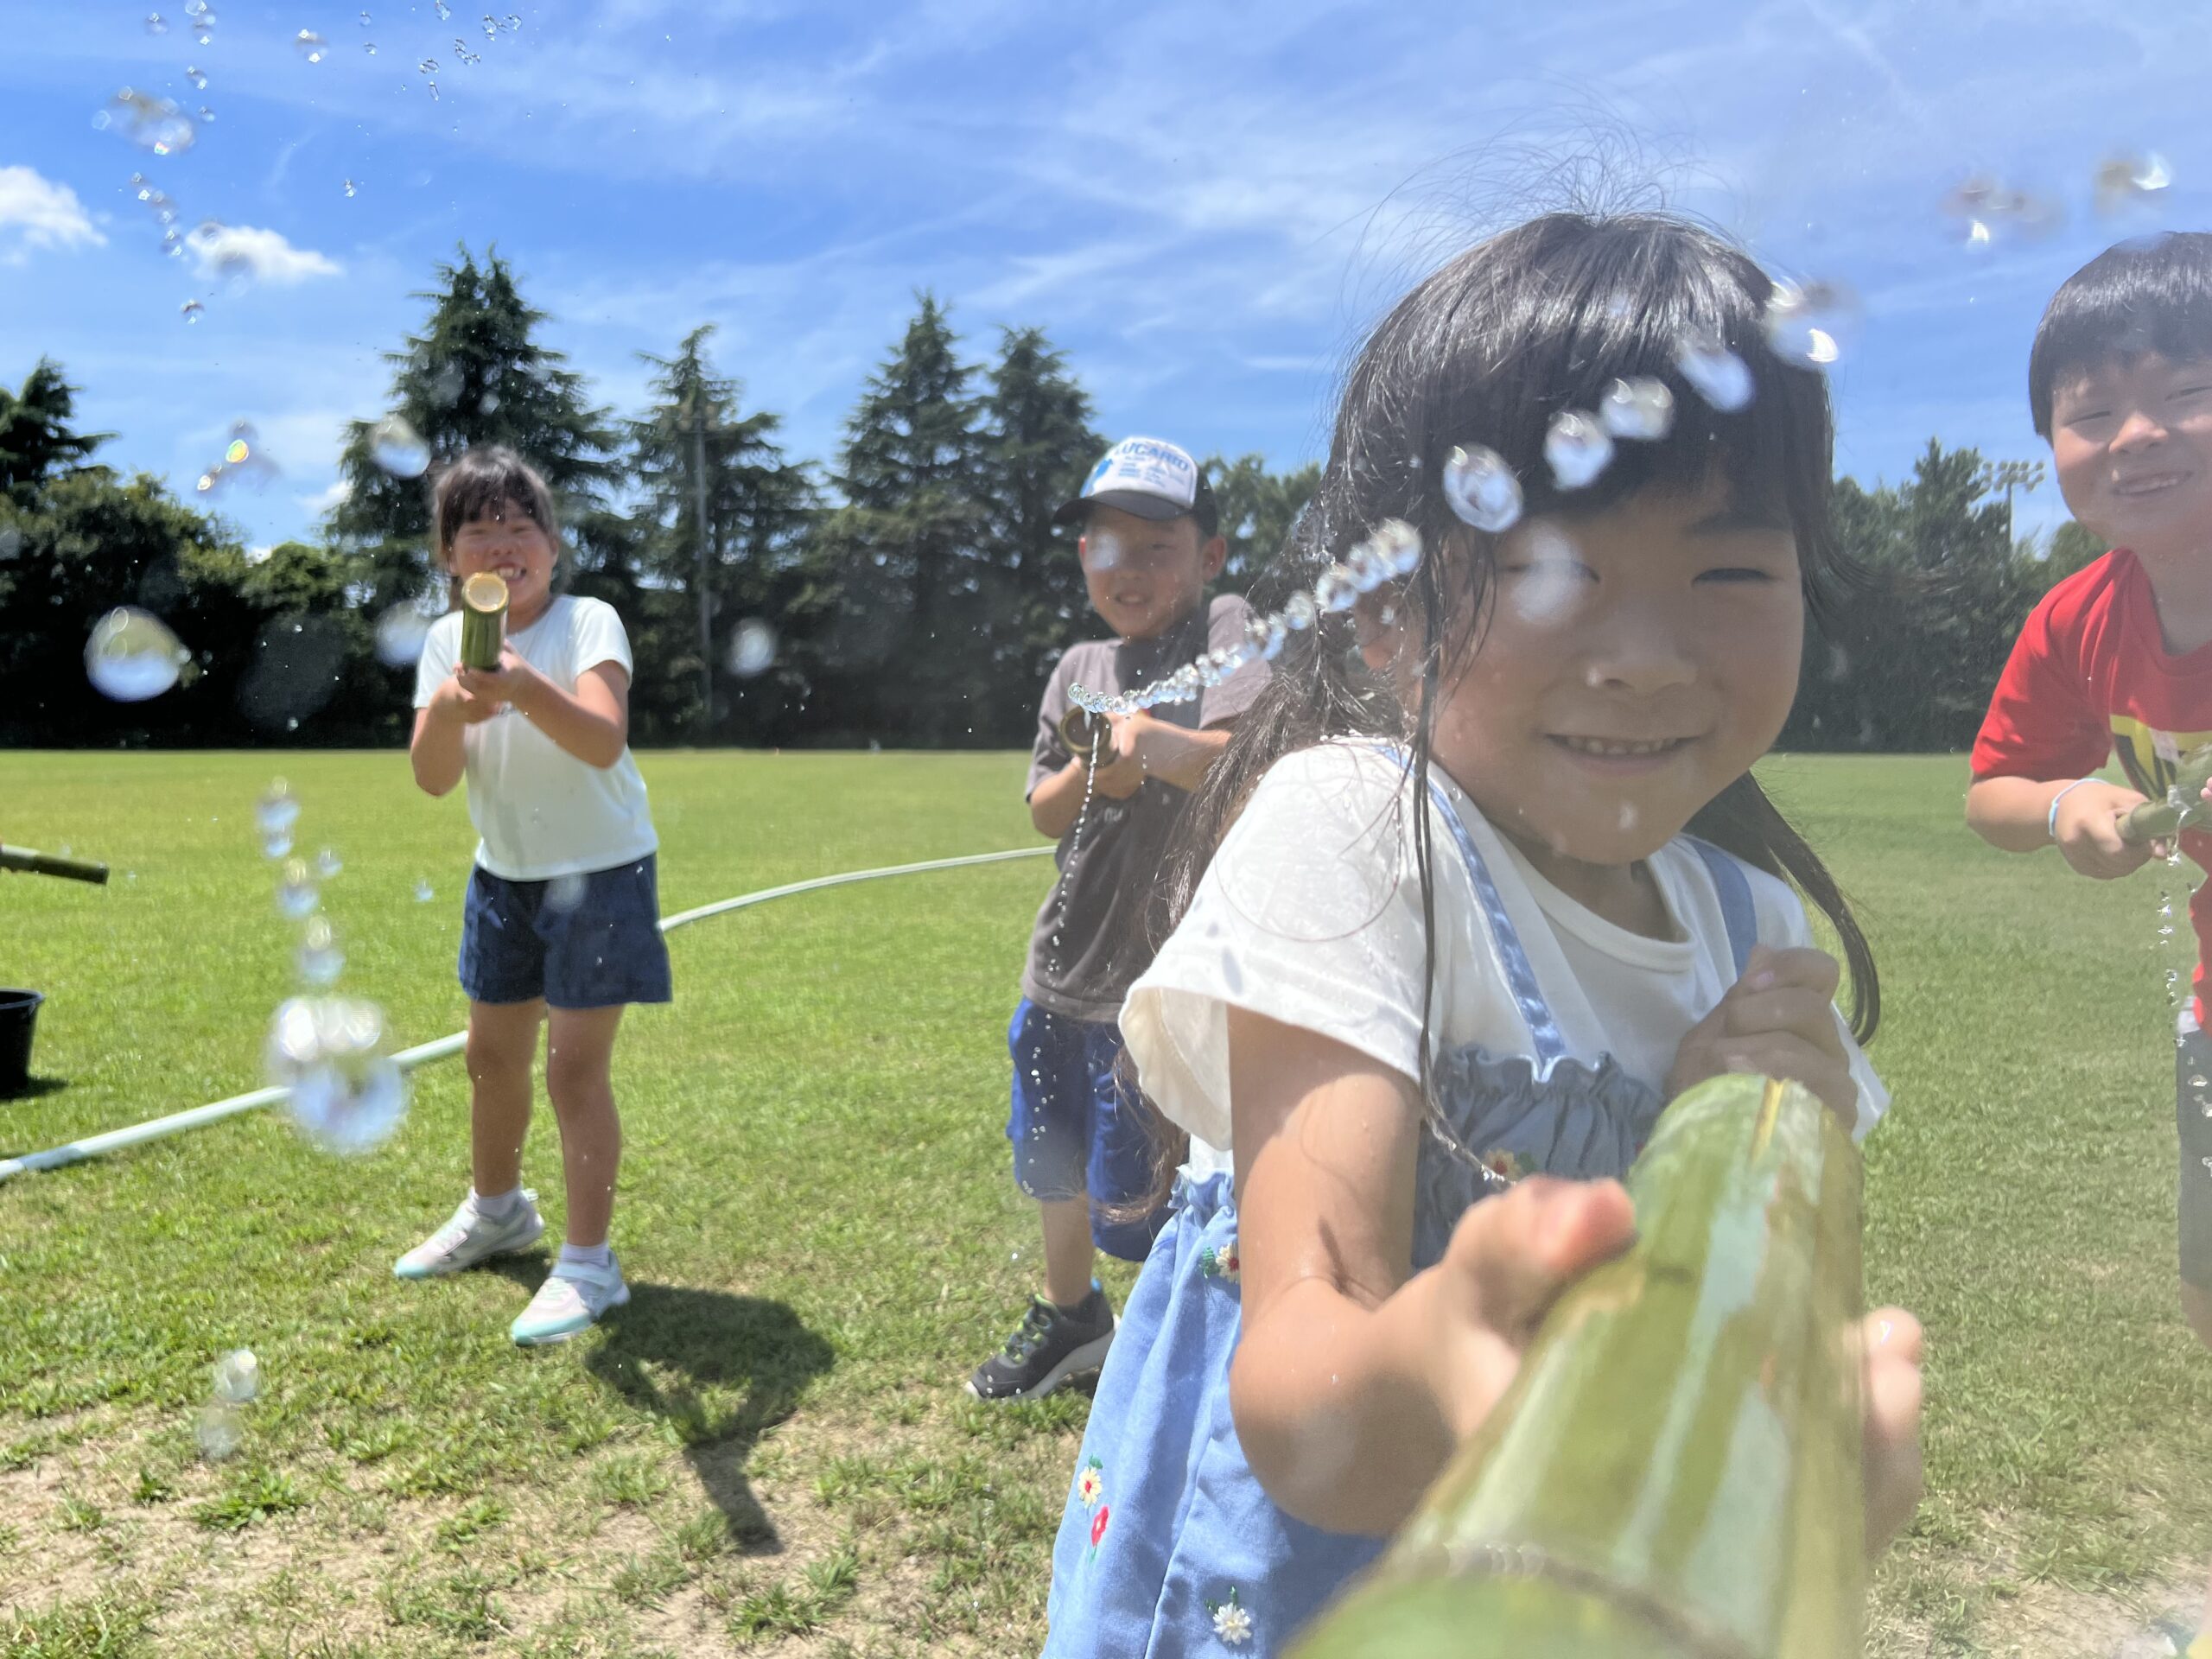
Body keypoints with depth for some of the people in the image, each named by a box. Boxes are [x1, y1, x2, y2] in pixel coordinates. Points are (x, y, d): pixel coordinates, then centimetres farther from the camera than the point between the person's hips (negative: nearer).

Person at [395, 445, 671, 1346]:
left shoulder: (588, 622, -16)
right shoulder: (448, 639, -1)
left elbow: (605, 742, -34)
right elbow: (432, 777, -11)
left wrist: (528, 689, -51)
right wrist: (450, 710, -31)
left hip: (599, 871, -6)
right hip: (504, 873, 6)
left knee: (575, 1067, -7)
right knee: (492, 1053, 19)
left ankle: (587, 1264, 7)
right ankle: (496, 1210, 43)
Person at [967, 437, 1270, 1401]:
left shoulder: (1228, 632, -11)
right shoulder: (1080, 667, 9)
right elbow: (1044, 813, 8)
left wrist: (1154, 743, -46)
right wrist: (1093, 773, -12)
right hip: (1068, 968, 8)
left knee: (1137, 1195, -1)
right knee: (1054, 1169, 25)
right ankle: (1068, 1319, 51)